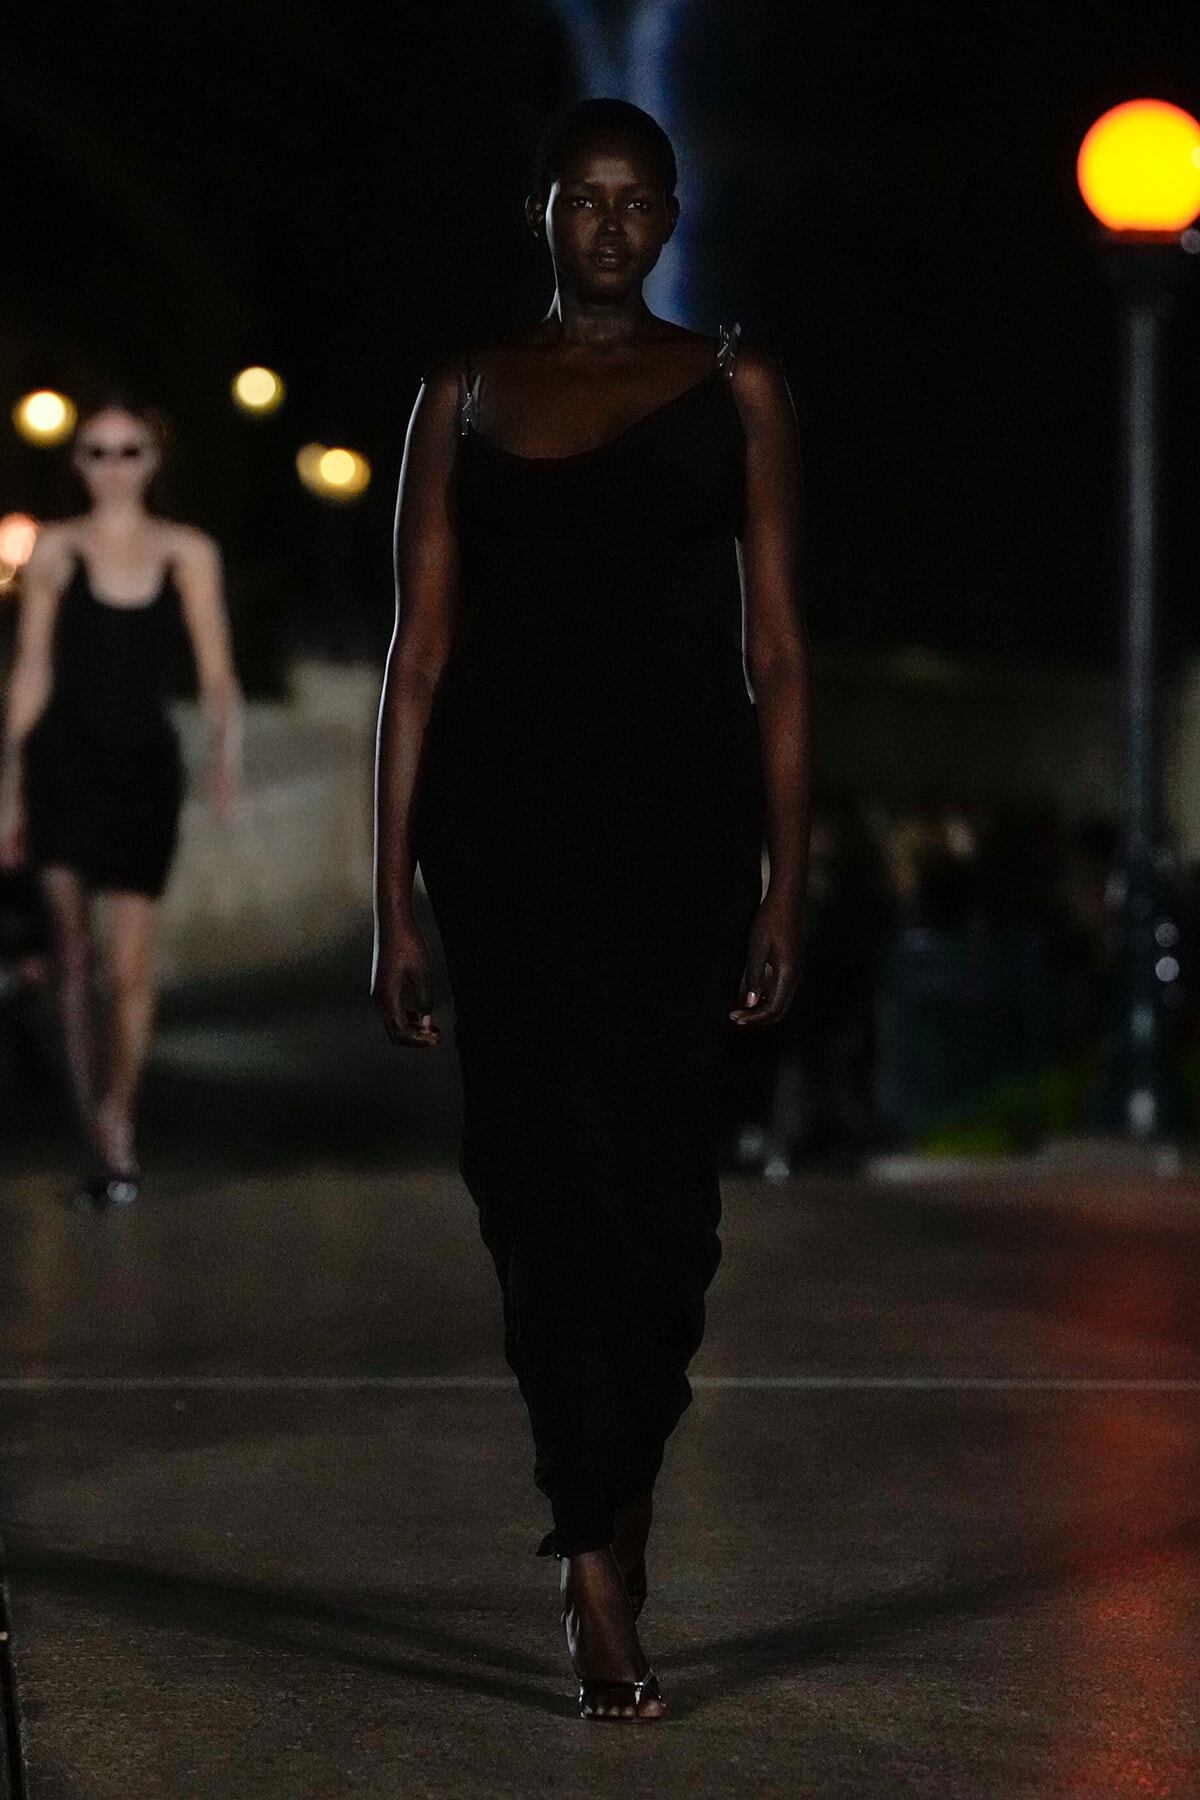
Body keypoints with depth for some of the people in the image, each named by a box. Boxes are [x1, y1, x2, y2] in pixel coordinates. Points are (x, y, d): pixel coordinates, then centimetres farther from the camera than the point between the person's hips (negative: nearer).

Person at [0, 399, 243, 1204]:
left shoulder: (189, 553, 4)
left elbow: (217, 669, 0)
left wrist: (228, 745, -20)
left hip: (145, 761, 0)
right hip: (65, 754, 0)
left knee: (131, 965, -1)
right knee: (73, 951, -4)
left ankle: (117, 1119, 18)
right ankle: (101, 1137, 2)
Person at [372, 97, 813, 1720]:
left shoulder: (736, 393, 7)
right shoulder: (464, 398, 8)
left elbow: (778, 649, 4)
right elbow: (420, 654, 5)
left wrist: (787, 882, -3)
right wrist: (392, 899, 0)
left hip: (680, 812, 0)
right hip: (505, 814, 0)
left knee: (659, 1184, 1)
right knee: (548, 1173, -7)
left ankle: (603, 1527, 21)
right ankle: (603, 1580, -6)